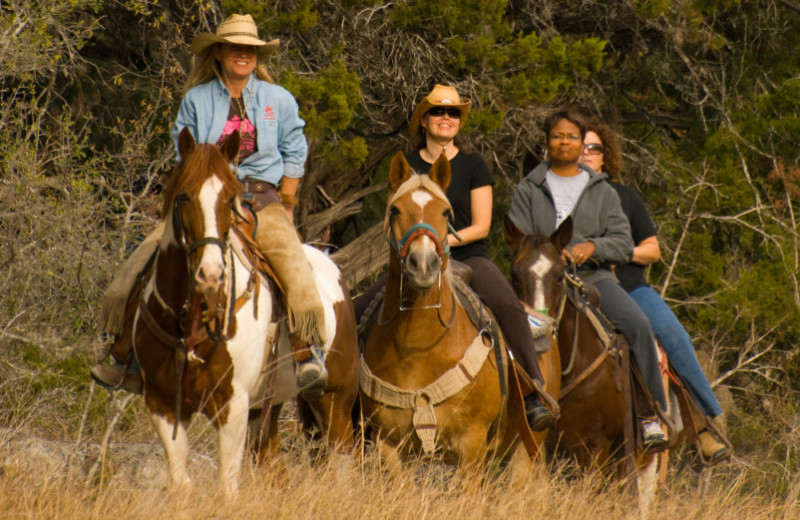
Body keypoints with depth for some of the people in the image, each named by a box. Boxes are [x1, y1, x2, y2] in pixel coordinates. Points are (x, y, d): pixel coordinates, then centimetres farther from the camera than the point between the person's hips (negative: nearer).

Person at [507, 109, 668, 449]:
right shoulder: (529, 190, 15)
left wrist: (592, 247, -13)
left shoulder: (602, 192, 17)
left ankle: (651, 415, -22)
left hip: (594, 277, 0)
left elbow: (623, 244, 8)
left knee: (638, 324, -26)